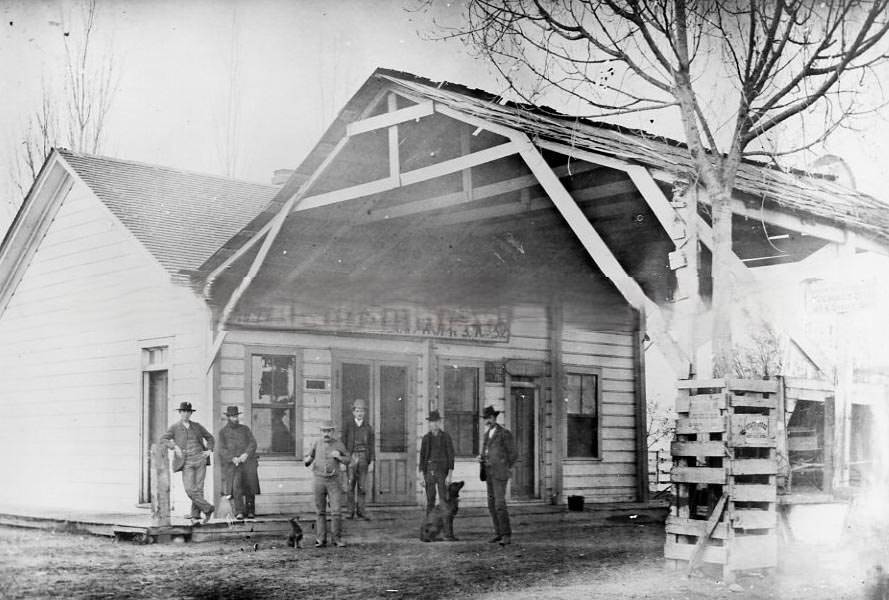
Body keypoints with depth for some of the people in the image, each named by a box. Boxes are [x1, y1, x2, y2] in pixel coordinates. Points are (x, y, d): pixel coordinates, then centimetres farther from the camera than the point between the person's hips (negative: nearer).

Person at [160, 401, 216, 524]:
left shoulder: (197, 426, 12)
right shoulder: (174, 428, 5)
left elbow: (210, 438, 21)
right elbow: (163, 439, -5)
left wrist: (209, 450, 4)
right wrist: (175, 447, -19)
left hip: (200, 459, 2)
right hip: (187, 462, -2)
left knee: (198, 488, -3)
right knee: (189, 489, -15)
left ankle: (195, 515, 4)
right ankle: (207, 508, -3)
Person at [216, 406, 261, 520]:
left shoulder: (245, 429, 13)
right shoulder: (222, 432, 9)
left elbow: (253, 444, 3)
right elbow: (221, 450, -2)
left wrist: (246, 454, -16)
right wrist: (233, 458, -17)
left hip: (247, 460, 2)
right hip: (232, 464, -2)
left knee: (250, 487, -3)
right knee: (236, 486, -19)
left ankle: (250, 511, 14)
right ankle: (239, 512, -17)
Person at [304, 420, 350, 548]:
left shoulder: (339, 444, -2)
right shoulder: (317, 444, 3)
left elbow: (347, 461, 1)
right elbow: (308, 459, 12)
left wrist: (338, 456, -21)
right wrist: (307, 460, -13)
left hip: (334, 481, -1)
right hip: (319, 480, 1)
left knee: (336, 511, -7)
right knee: (320, 512, 4)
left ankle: (337, 538, 5)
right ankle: (321, 540, 9)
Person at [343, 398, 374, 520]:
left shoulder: (368, 427, 6)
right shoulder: (348, 426, 2)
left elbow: (371, 446, 6)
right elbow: (343, 444, 1)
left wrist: (371, 463, 0)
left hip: (363, 458, 1)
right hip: (351, 457, -1)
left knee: (362, 486, 2)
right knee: (350, 486, -1)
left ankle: (361, 510, 8)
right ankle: (351, 511, 4)